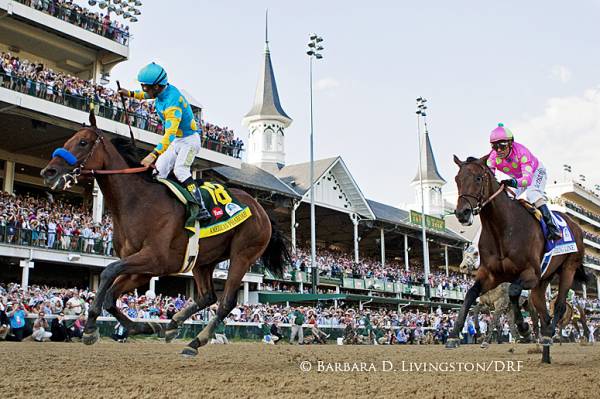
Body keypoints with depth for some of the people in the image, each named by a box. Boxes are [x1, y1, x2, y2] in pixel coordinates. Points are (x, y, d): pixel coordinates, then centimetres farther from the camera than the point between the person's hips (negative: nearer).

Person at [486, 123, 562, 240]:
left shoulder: (521, 152, -40)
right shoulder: (493, 157, -26)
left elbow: (528, 178, -49)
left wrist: (515, 182, -71)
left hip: (536, 172, -6)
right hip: (517, 177, 6)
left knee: (532, 193, -32)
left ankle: (552, 226, -35)